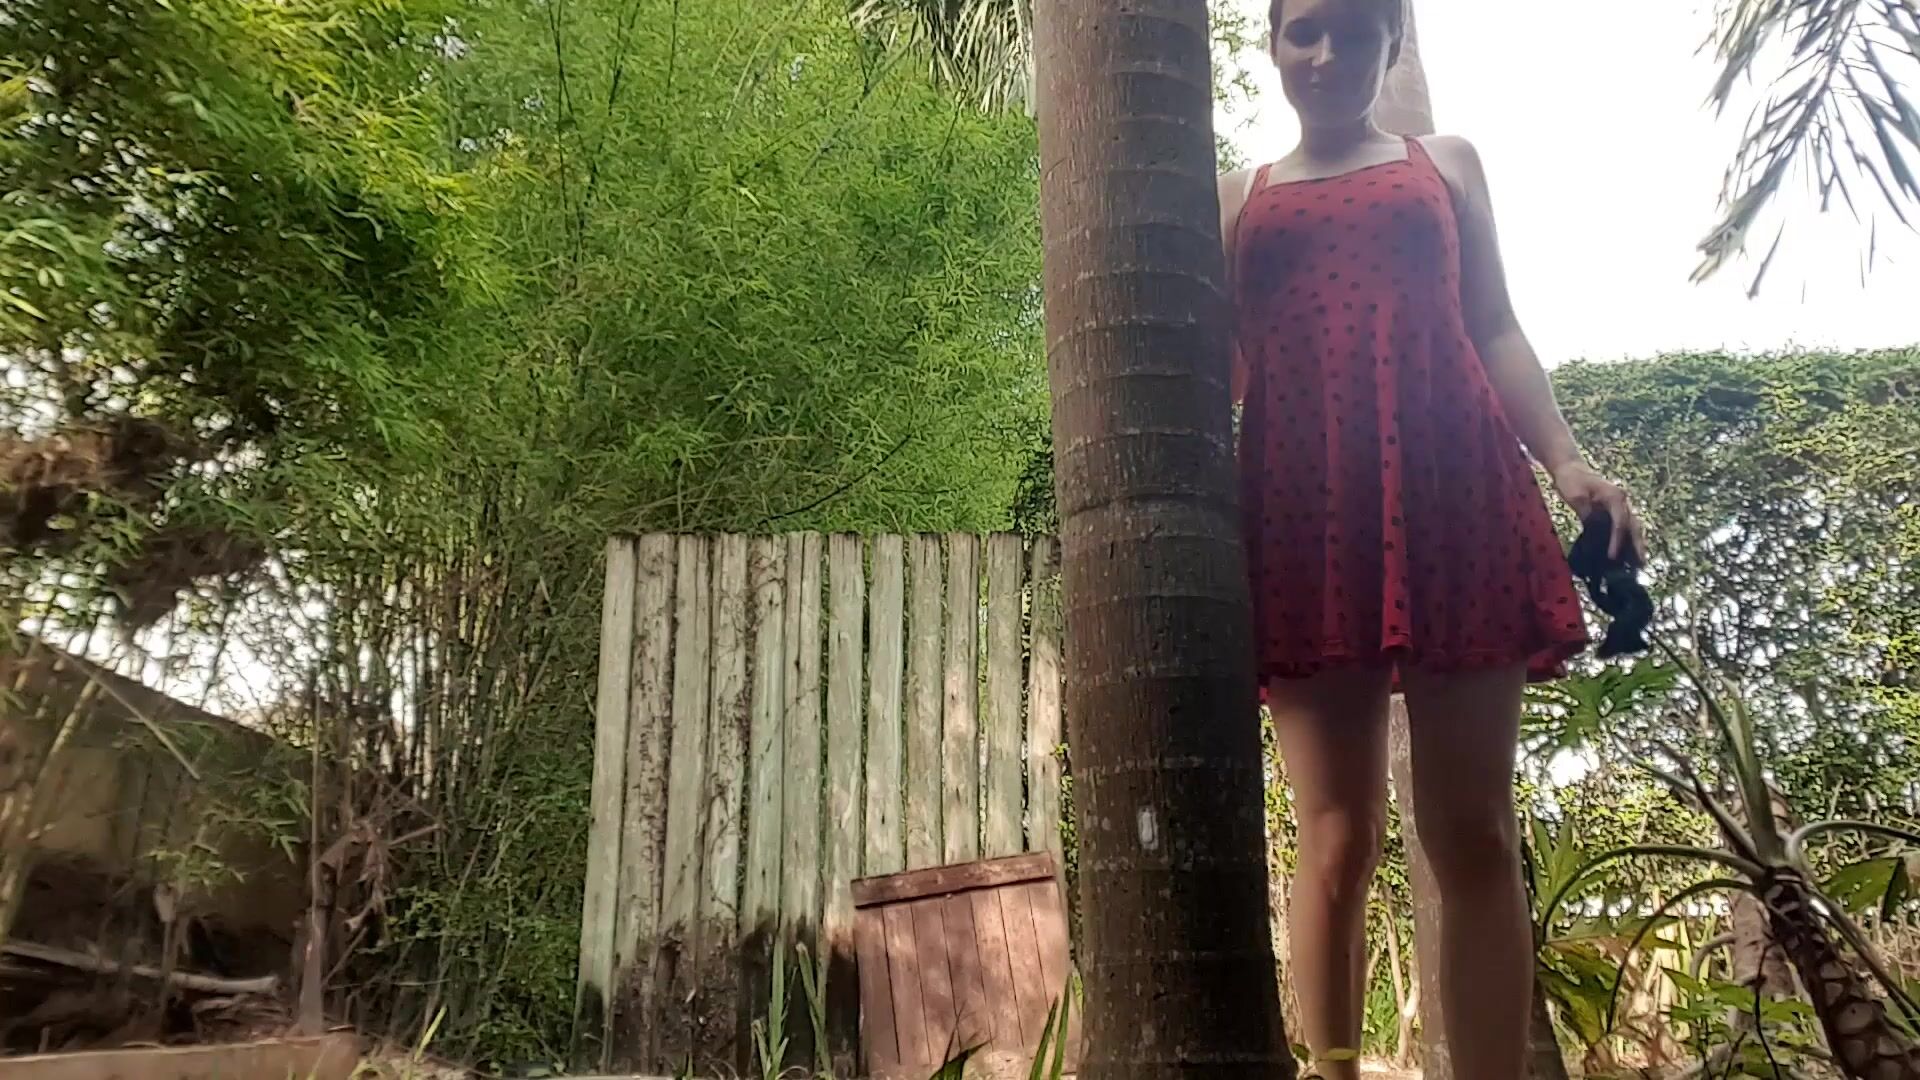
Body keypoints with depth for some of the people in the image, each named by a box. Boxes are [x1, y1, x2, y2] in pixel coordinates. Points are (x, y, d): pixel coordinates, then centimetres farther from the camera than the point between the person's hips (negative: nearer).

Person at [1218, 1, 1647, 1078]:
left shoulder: (1446, 164, 21)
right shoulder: (1238, 197, 20)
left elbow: (1495, 329, 14)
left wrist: (1568, 461, -2)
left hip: (1453, 496, 0)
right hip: (1302, 515, 0)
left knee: (1475, 833, -2)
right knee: (1336, 839, -3)